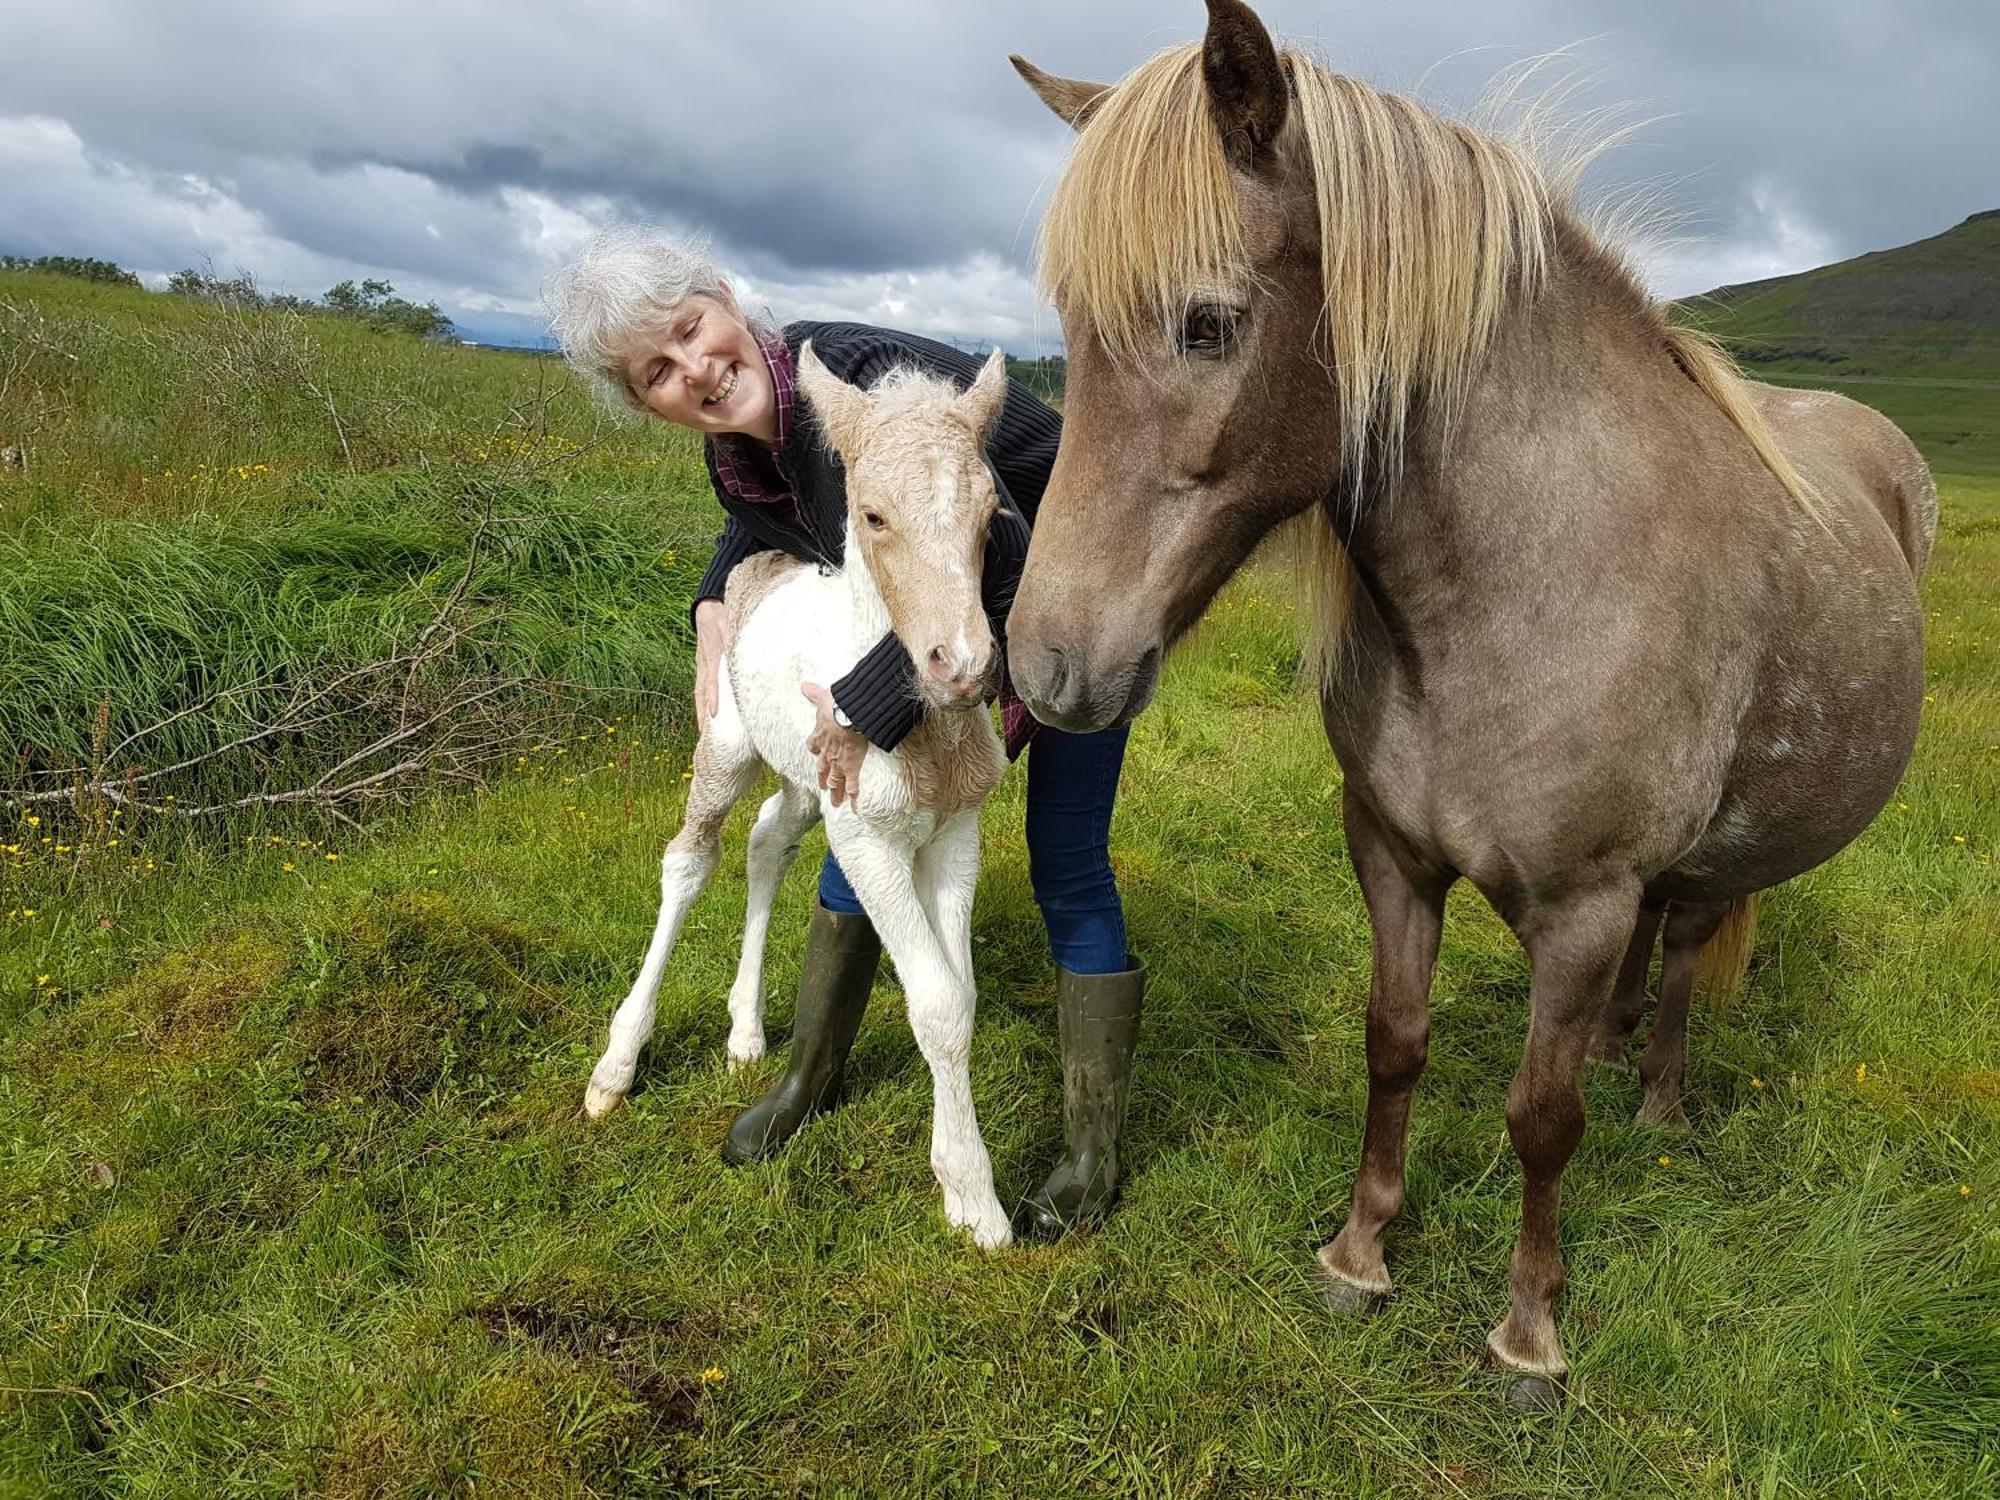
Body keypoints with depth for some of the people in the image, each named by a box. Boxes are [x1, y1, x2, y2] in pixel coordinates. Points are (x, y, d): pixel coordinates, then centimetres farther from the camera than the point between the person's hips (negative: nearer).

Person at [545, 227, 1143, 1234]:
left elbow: (1003, 556, -42)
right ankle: (811, 1075, 32)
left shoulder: (863, 378, -35)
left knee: (1067, 871, -5)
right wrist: (715, 604, -4)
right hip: (944, 612, 7)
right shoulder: (736, 453, -10)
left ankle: (1094, 1150, 12)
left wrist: (868, 703, -37)